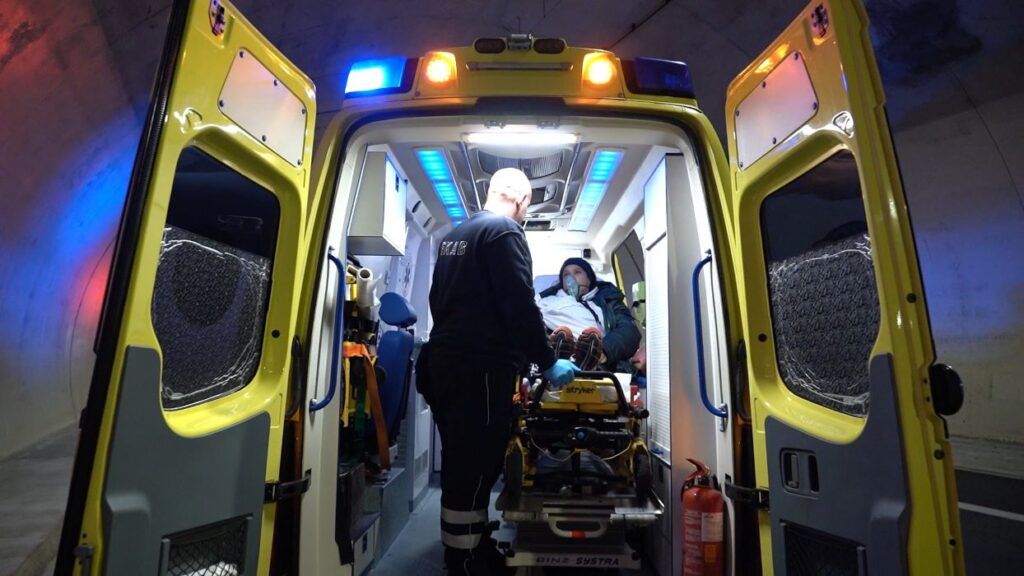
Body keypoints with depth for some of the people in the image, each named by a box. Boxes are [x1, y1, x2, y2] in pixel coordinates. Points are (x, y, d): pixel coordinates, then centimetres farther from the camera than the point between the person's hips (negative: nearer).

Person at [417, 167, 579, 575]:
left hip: (445, 362, 10)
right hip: (480, 368, -9)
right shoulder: (504, 231, -9)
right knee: (475, 469, -1)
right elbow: (520, 306, -16)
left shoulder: (453, 236, 18)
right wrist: (548, 362, -7)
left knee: (461, 466, 18)